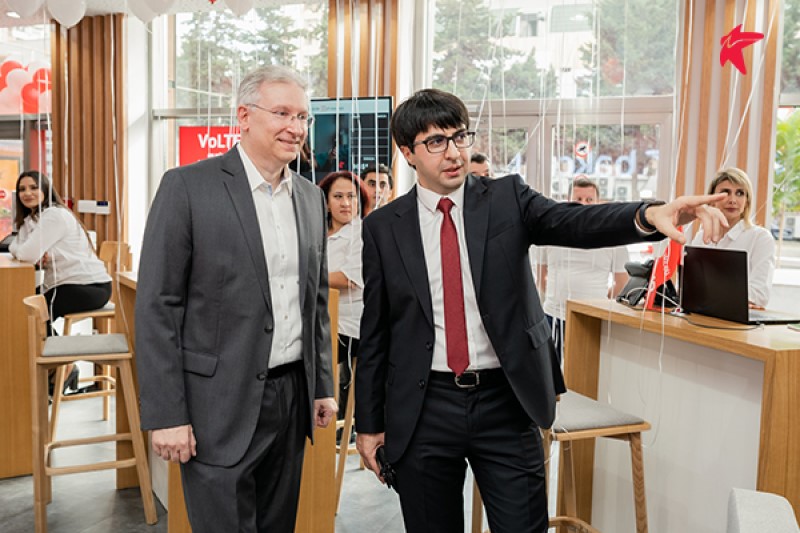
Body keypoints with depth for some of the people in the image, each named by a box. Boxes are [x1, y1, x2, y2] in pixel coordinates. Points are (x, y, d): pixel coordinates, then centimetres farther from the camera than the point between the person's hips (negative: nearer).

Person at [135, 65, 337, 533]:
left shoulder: (311, 197, 9)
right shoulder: (188, 187, -9)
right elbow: (157, 307, -10)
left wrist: (323, 386, 13)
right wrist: (166, 415, -13)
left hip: (292, 397, 6)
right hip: (221, 404, -5)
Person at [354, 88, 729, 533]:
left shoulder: (507, 198, 1)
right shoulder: (383, 227, 1)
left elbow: (574, 222, -17)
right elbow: (375, 331, 4)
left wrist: (649, 214, -38)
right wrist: (369, 422, 6)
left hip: (505, 401, 0)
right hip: (423, 408, 1)